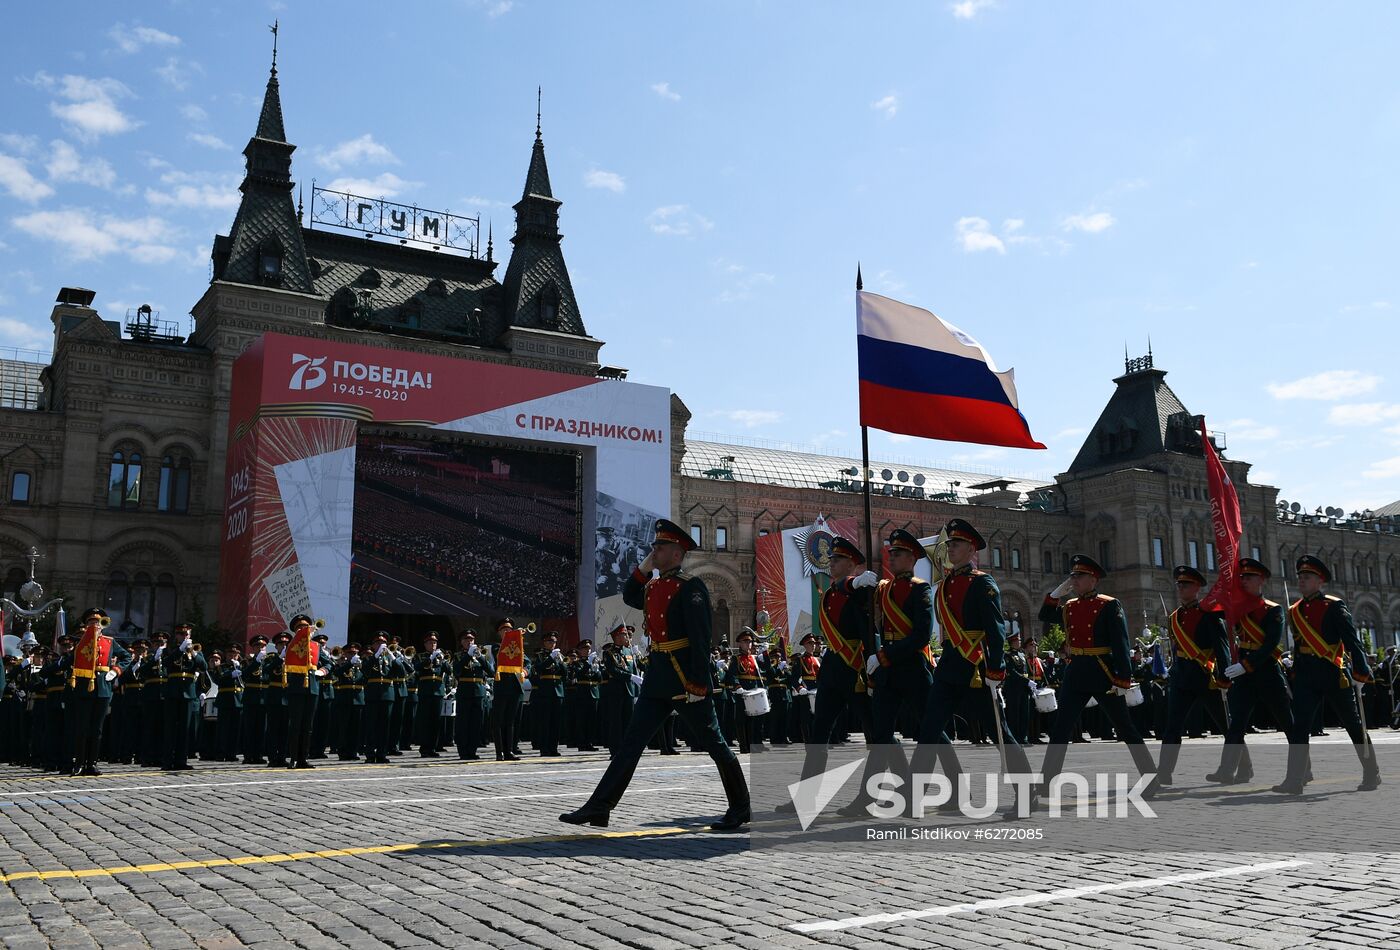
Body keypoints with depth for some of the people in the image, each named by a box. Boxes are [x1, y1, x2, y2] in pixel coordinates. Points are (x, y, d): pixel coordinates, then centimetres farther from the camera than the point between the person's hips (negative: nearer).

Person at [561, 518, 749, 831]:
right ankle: (599, 807, 7)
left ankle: (741, 809, 17)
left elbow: (702, 637, -18)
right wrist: (643, 567, 13)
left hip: (686, 676, -8)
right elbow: (629, 597, 30)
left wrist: (697, 685, -22)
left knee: (713, 742, 3)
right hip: (658, 676, 8)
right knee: (631, 741, 5)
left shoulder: (690, 587, -13)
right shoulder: (653, 586, 12)